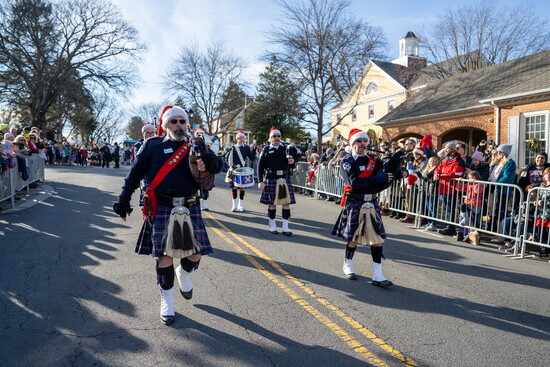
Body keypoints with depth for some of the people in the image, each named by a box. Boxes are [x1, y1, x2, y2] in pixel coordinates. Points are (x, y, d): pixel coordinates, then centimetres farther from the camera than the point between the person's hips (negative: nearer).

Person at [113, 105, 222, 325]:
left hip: (190, 208, 2)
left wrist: (210, 163, -21)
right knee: (164, 255, -1)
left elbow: (217, 164, 4)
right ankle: (166, 301, 19)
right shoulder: (152, 145, 5)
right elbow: (135, 173, 8)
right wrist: (124, 200, 6)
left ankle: (184, 274, 40)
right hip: (162, 209, -2)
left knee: (195, 254, 4)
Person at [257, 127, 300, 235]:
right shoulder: (266, 150, 2)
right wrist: (260, 181, -7)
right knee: (272, 203, 6)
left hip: (285, 179, 2)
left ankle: (285, 227, 8)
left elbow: (298, 155, 12)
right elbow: (260, 166, -1)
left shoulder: (286, 148, 9)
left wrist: (293, 160, -11)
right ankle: (272, 225, 21)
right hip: (271, 180, -2)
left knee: (286, 202, 1)